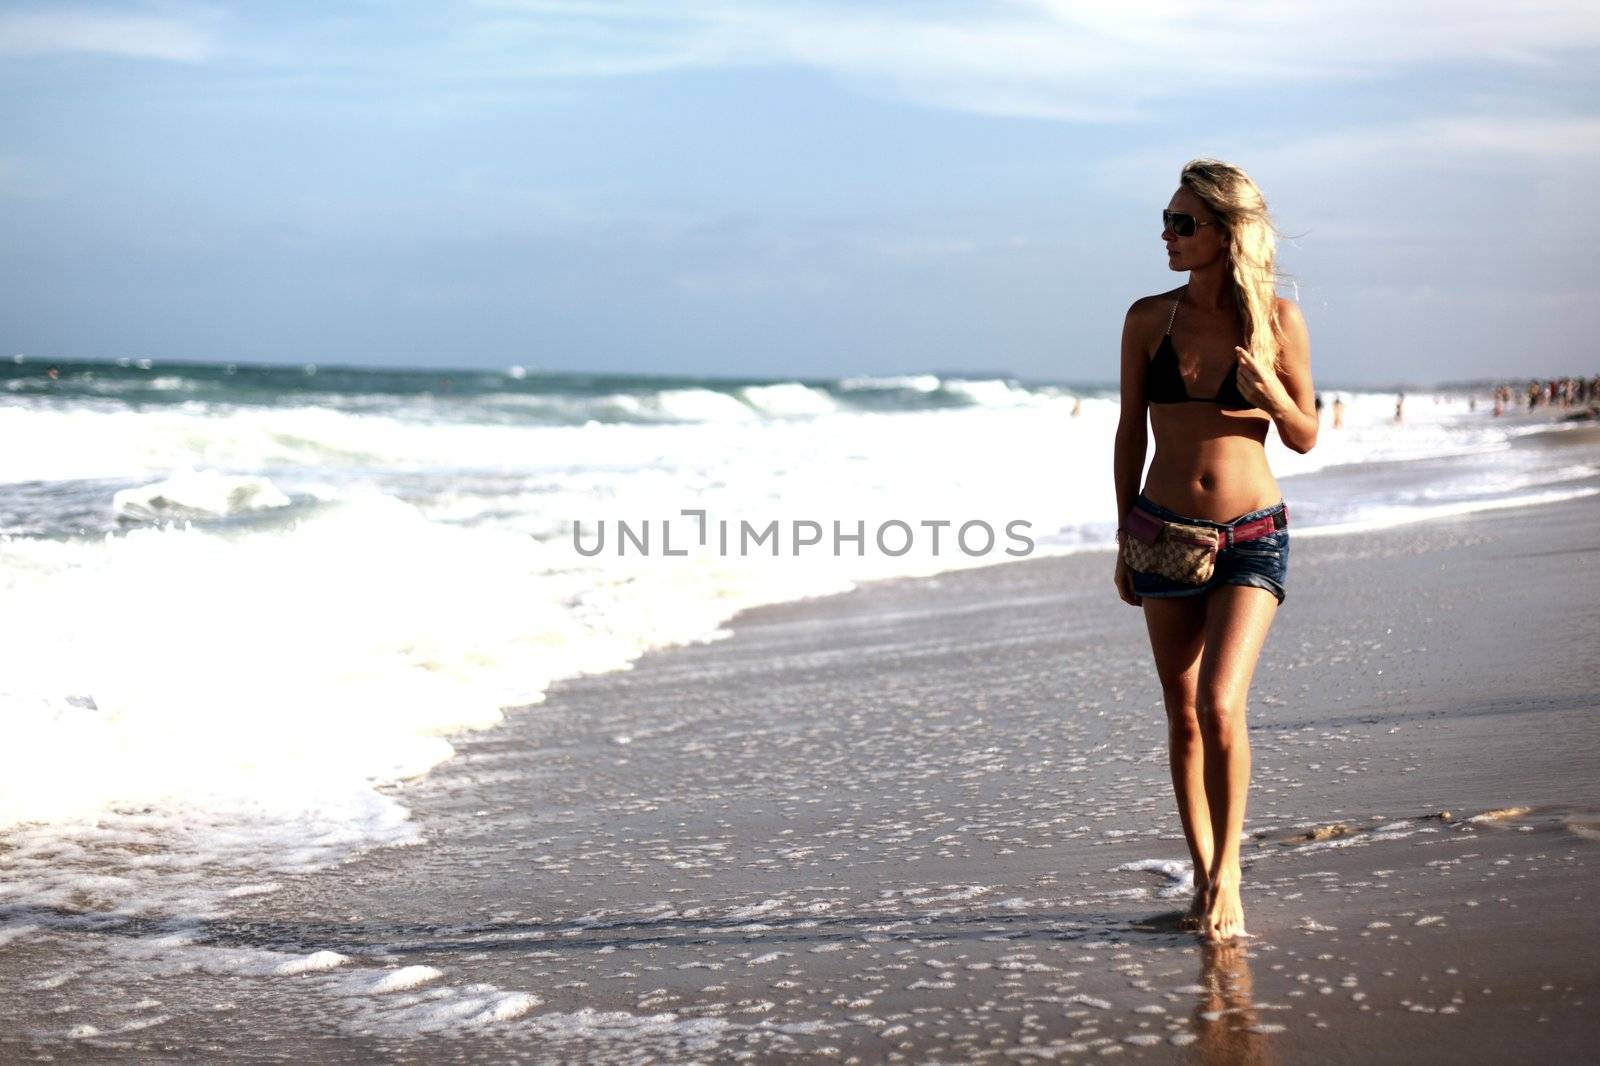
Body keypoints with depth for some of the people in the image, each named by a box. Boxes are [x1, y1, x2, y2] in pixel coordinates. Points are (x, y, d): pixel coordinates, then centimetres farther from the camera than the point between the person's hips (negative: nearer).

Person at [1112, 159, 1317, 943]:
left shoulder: (1277, 319, -4)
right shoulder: (1149, 319, 0)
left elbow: (1306, 438, 3)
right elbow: (1131, 432, 8)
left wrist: (1271, 395, -18)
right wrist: (1125, 539, 9)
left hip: (1252, 536, -2)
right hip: (1166, 533, 3)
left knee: (1220, 706, -16)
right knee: (1182, 715, 7)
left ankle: (1226, 875, -1)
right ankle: (1204, 876, 21)